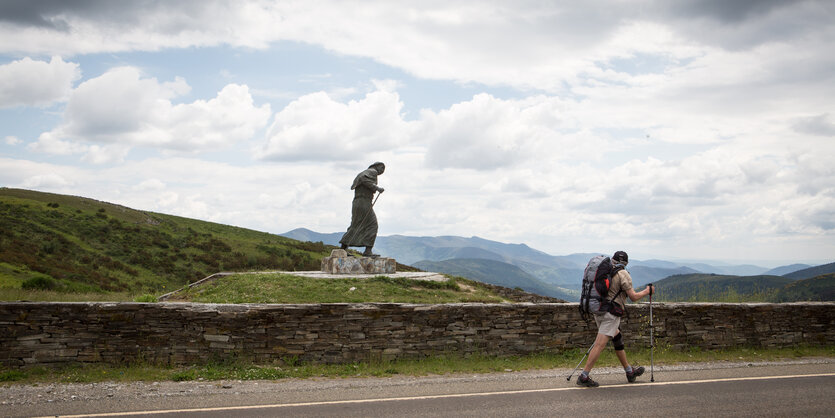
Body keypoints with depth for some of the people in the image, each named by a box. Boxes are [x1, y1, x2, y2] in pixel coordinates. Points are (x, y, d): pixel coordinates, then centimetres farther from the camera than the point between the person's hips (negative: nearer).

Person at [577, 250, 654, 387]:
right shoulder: (623, 274, -7)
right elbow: (633, 297, -9)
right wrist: (647, 291, 8)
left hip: (598, 312, 8)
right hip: (611, 313, -8)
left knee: (618, 339, 20)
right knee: (600, 344, -10)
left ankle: (630, 371, 29)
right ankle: (584, 377, -14)